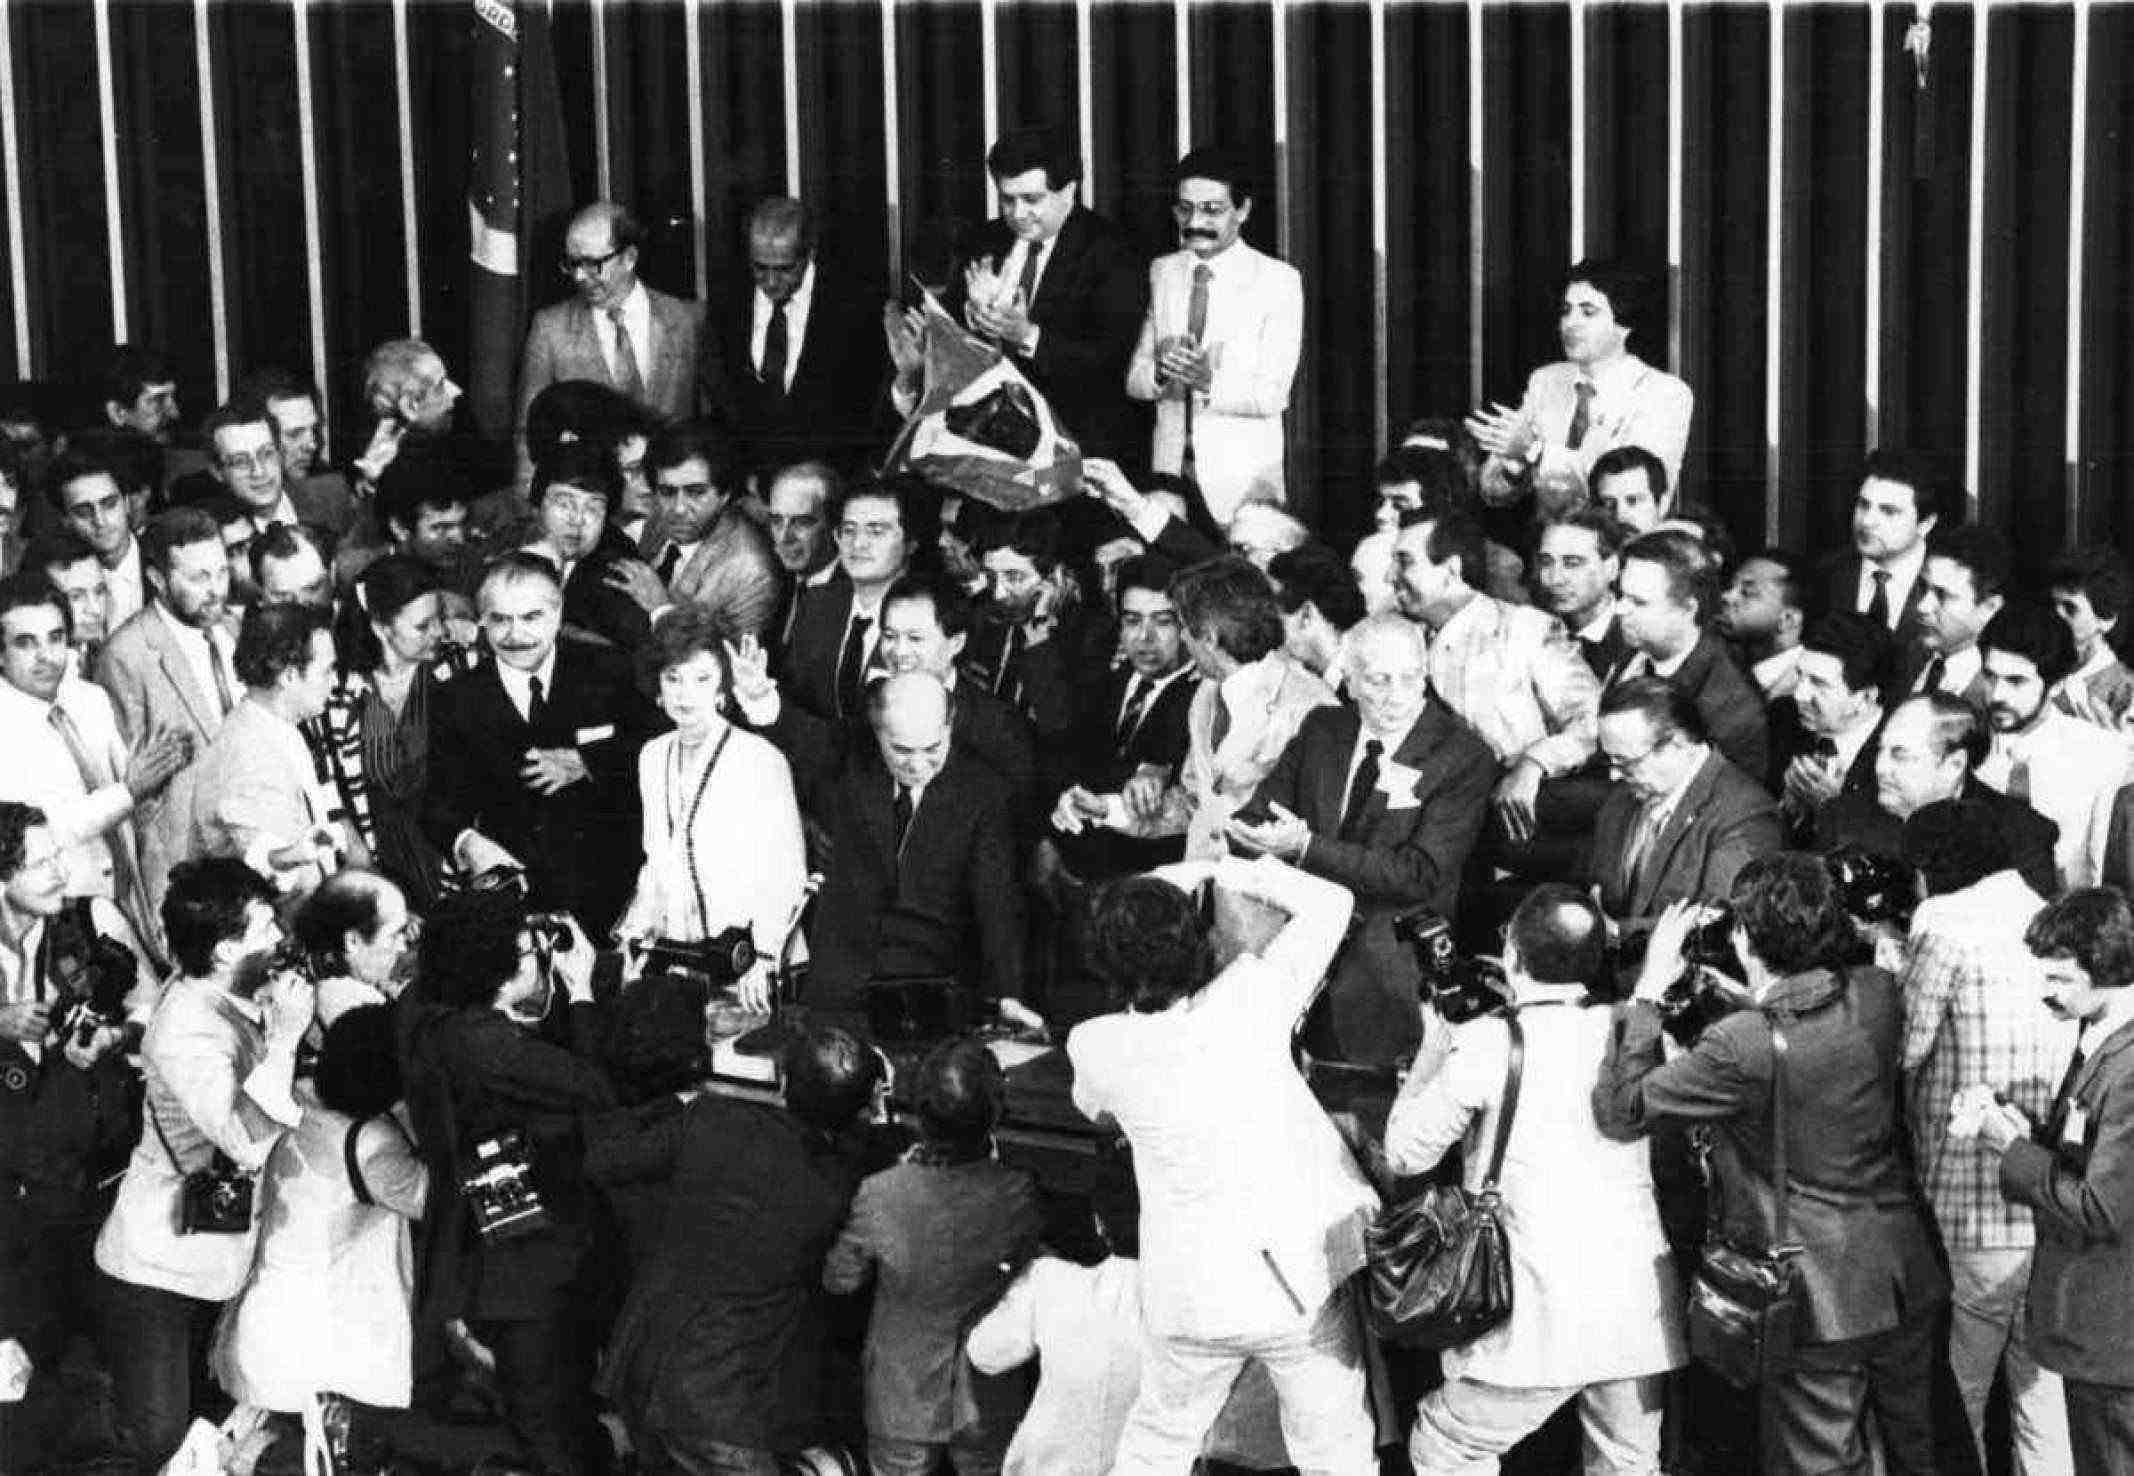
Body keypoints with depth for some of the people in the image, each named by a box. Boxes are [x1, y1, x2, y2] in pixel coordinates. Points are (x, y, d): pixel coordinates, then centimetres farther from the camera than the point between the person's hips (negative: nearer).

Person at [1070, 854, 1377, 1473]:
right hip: (1305, 1279, -1)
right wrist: (1220, 870, 0)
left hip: (1192, 1296, 1)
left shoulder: (1097, 1046, -12)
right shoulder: (1249, 999, -17)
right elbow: (1329, 901, -2)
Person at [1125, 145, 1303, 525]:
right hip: (1169, 465, 3)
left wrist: (1209, 382, -27)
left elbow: (1272, 396, -10)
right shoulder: (1161, 272, 9)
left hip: (1244, 480, -3)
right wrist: (1160, 372, -16)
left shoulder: (1279, 281, -4)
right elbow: (1133, 380, 6)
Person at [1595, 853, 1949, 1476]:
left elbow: (1618, 1109, -19)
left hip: (1822, 1302, -6)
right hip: (1907, 1281, 6)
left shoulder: (1744, 1045, -26)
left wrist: (1648, 990, -13)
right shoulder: (1877, 994, -7)